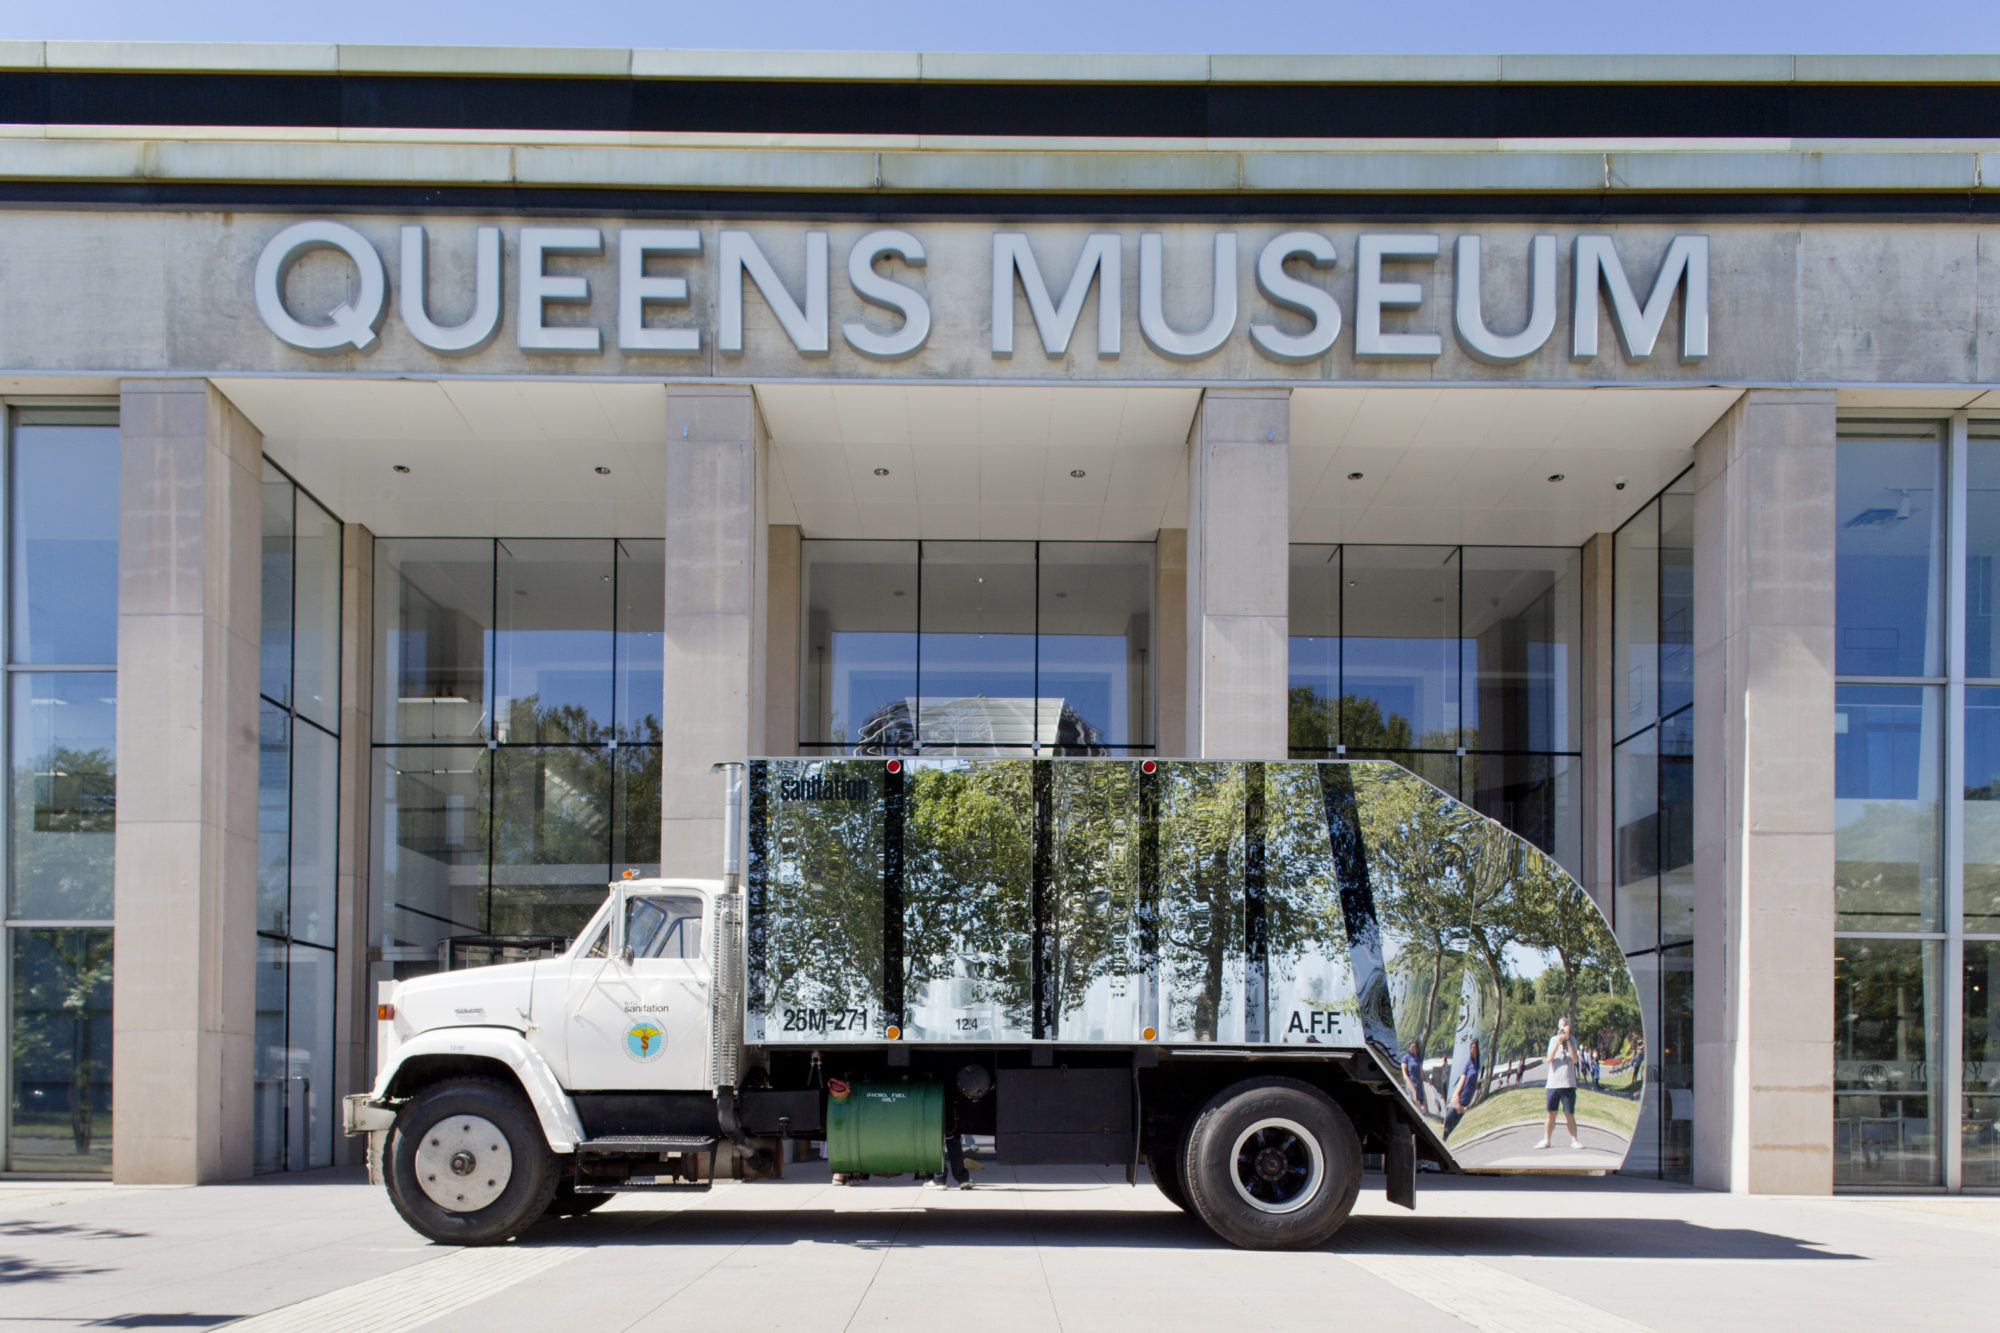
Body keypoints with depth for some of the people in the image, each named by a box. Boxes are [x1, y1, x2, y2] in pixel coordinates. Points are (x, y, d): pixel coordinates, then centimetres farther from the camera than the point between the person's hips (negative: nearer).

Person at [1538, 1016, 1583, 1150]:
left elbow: (1575, 1058, -9)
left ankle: (1574, 1140, 7)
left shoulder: (1572, 1040, 6)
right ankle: (1546, 1140, 8)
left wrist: (1567, 1040, -12)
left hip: (1568, 1084, -1)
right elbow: (1549, 1059, -4)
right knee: (1551, 1114, 3)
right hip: (1553, 1083, 1)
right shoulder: (1553, 1040, 9)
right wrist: (1558, 1042, -13)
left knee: (1569, 1114, 0)